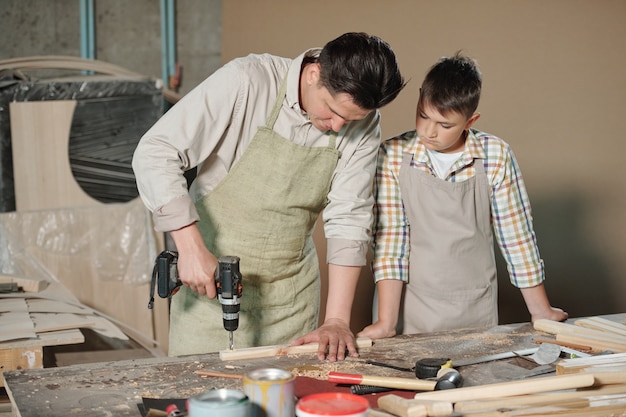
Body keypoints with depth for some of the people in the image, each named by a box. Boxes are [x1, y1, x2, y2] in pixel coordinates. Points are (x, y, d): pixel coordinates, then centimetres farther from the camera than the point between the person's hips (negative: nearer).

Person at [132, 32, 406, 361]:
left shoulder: (363, 123, -8)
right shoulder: (247, 81, -19)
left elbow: (348, 219, -8)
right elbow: (155, 153, -20)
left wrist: (337, 320, -14)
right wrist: (191, 247, -28)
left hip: (291, 293, 3)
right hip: (209, 277, -3)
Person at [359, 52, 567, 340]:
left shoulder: (496, 156, -6)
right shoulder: (393, 156, -7)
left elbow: (517, 236, 1)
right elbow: (390, 239, -10)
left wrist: (540, 310, 5)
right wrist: (387, 321, -15)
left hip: (478, 312, 1)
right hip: (414, 313, -1)